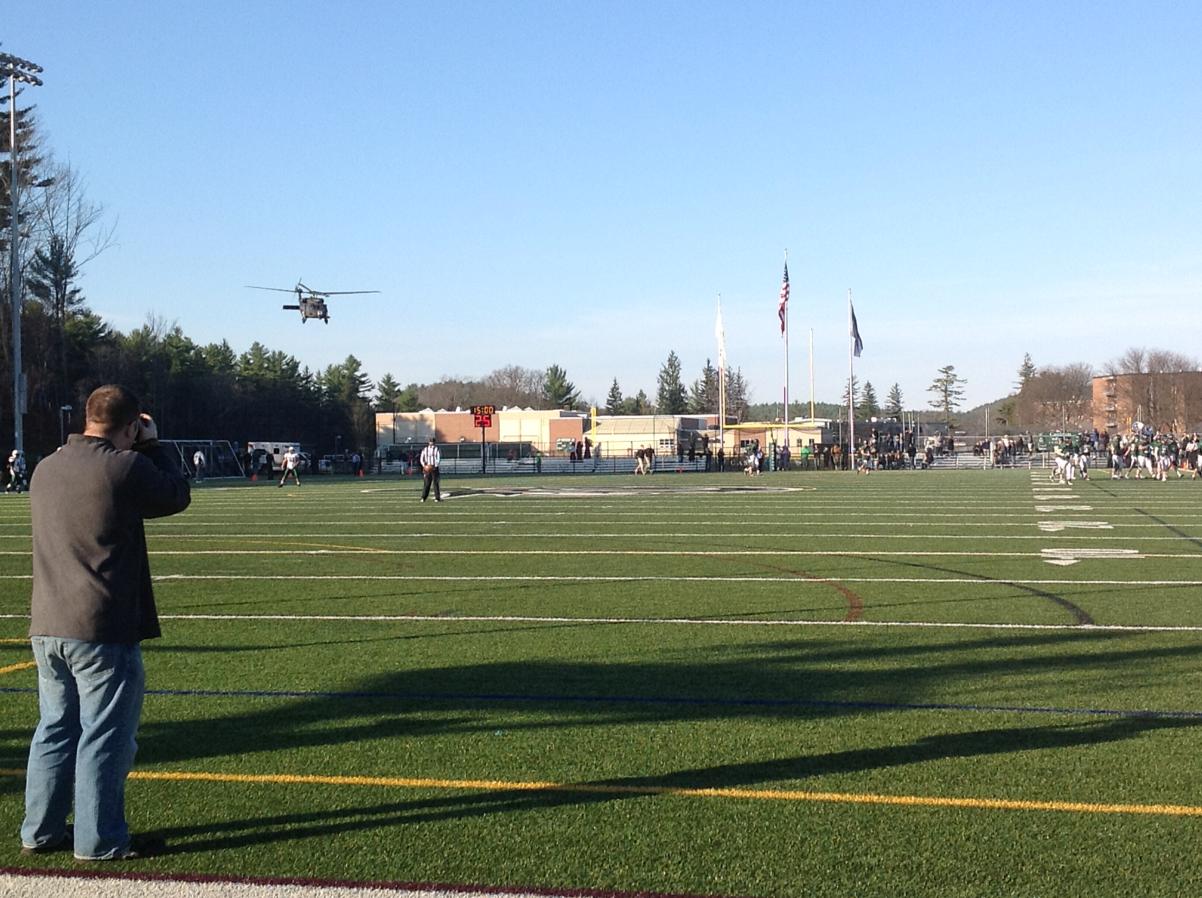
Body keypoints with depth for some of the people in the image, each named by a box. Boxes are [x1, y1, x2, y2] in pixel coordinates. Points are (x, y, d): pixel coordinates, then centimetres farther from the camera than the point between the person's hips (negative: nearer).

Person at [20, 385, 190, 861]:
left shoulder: (45, 469, 8)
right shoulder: (126, 467, -14)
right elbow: (177, 496, 1)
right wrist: (151, 445, 12)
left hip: (46, 628, 7)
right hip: (104, 630, -7)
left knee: (56, 729, 17)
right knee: (104, 736, 2)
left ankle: (40, 832, 25)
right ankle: (100, 841, 9)